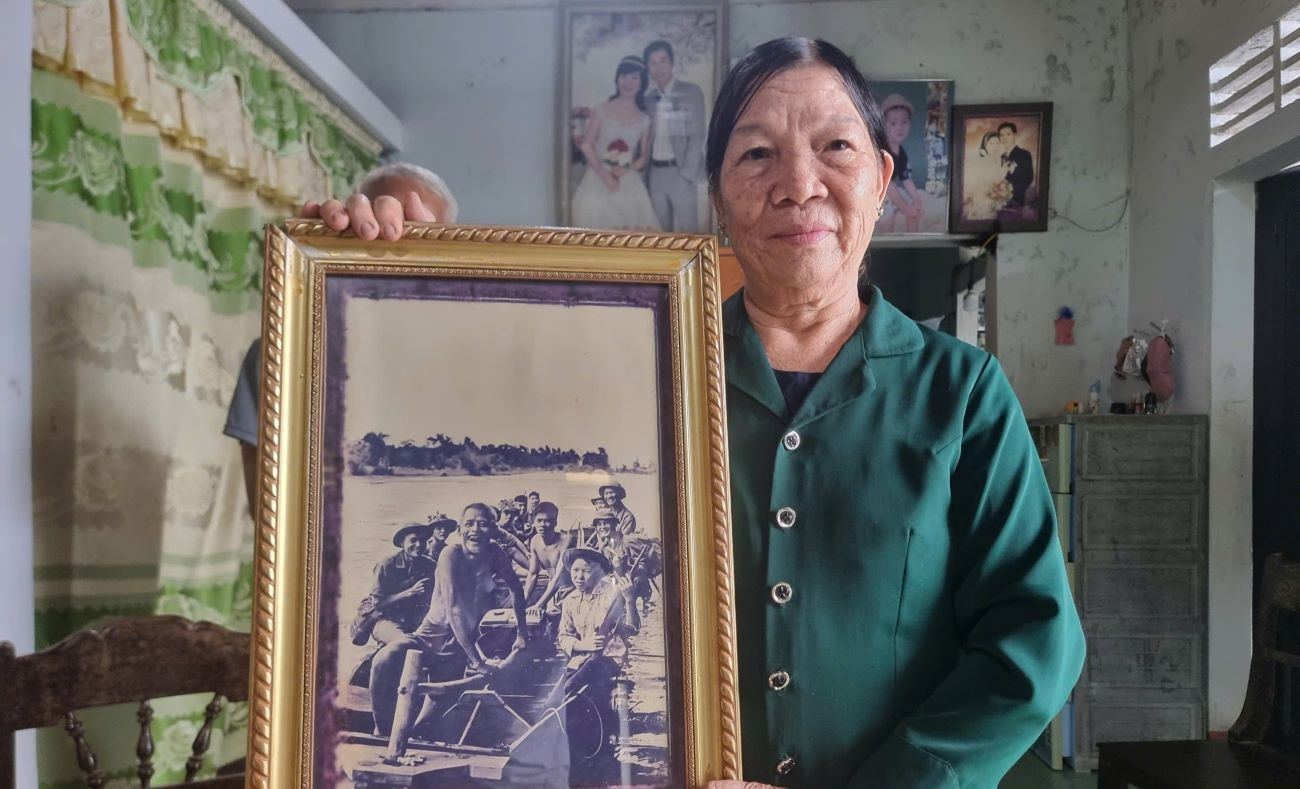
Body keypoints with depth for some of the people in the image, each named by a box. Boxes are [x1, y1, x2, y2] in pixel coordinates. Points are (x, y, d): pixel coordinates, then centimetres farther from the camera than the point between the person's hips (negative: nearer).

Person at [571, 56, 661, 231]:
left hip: (628, 184, 2)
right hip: (598, 180, -2)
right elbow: (587, 146, -2)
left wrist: (627, 170, -10)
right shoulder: (601, 112, 1)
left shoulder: (644, 120, 7)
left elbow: (644, 156, 10)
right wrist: (604, 174, -12)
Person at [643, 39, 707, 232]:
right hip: (655, 173, 5)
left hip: (680, 171, -5)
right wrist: (644, 172, 2)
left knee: (687, 232, -8)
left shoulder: (691, 92, -2)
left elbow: (697, 136, -7)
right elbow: (647, 138, 14)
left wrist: (686, 173, -14)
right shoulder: (649, 97, 13)